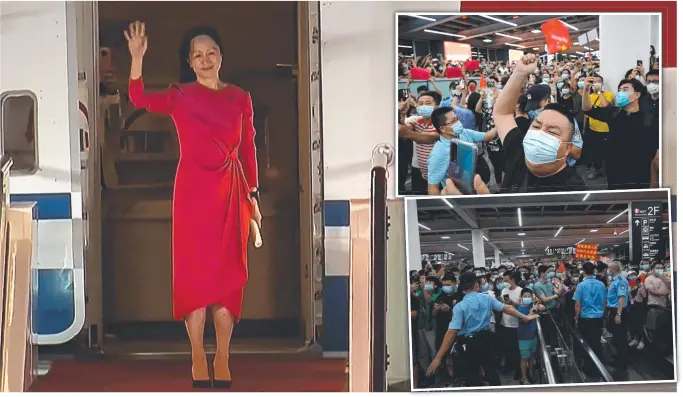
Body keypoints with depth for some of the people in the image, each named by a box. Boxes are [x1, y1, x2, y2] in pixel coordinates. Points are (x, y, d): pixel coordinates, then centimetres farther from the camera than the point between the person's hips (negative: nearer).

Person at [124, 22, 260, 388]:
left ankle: (222, 359, 8)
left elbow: (248, 150, 11)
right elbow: (140, 99, -15)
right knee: (194, 270, -1)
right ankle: (198, 357, 6)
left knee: (228, 274, 2)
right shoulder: (180, 96, 2)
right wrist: (137, 58, -27)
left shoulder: (240, 98, 9)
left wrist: (253, 197, 8)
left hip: (231, 193, 2)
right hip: (194, 191, -2)